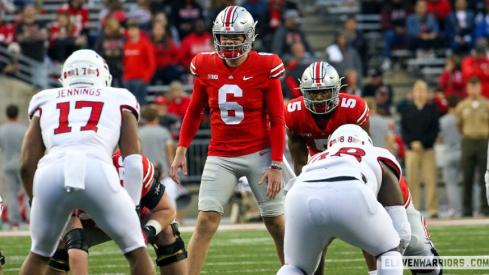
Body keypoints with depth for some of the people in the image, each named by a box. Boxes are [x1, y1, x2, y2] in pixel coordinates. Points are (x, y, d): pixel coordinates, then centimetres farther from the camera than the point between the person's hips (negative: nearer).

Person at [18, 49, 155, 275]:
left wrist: (36, 201, 35)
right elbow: (133, 161, 16)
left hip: (50, 172, 2)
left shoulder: (46, 102, 30)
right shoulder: (119, 101, 27)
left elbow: (27, 164, 22)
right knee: (136, 252, 16)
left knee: (39, 254, 26)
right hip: (97, 170, -2)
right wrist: (132, 208, 20)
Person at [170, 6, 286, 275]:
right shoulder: (205, 67, -1)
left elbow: (277, 120, -5)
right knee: (206, 221, -8)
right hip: (220, 157, 2)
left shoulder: (264, 68, -9)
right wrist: (181, 150, 6)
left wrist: (276, 166, -9)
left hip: (259, 153, -2)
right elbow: (194, 111, 13)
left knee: (276, 224, 3)